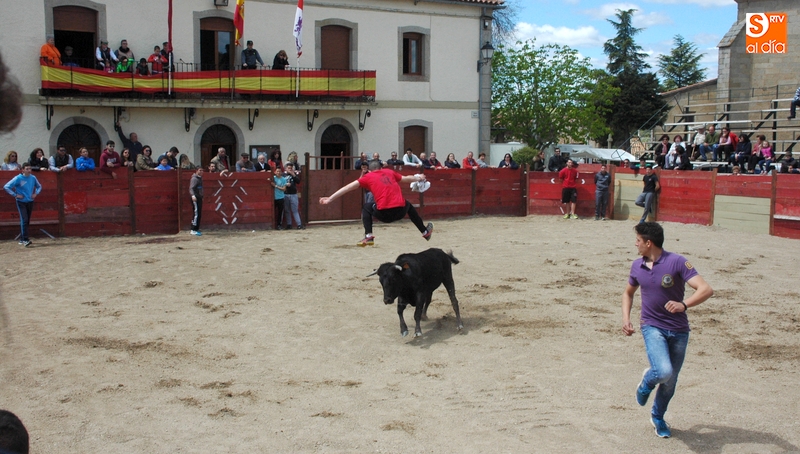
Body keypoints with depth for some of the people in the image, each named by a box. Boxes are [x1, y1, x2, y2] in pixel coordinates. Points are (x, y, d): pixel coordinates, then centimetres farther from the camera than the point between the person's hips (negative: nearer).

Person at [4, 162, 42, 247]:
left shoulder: (33, 178, 3)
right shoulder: (18, 178, -10)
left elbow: (39, 186, 22)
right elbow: (6, 187, -9)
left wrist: (36, 193, 5)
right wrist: (15, 195, -12)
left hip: (30, 202, 5)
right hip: (21, 202, -5)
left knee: (27, 221, 9)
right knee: (24, 220, -15)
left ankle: (22, 239, 22)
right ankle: (25, 240, -17)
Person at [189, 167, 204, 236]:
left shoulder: (200, 178, 17)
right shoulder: (194, 179, -11)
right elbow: (191, 188, -23)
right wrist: (193, 195, -39)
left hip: (199, 198, 10)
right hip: (195, 198, -10)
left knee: (199, 215, 11)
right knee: (196, 214, -12)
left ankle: (196, 229, 18)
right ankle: (193, 230, -11)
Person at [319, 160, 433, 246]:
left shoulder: (368, 177, 12)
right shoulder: (389, 172, 20)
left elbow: (348, 187, 7)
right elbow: (406, 179, 34)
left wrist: (330, 199, 7)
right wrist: (418, 178, 55)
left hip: (384, 214, -3)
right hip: (400, 211, 3)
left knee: (366, 208, 26)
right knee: (408, 205, 38)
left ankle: (368, 236, 9)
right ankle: (425, 231, 46)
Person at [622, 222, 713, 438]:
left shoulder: (677, 262, -14)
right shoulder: (637, 265, 1)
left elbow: (706, 290, -22)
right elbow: (628, 293, 19)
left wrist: (684, 305, -39)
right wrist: (626, 319, 5)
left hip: (678, 330, -1)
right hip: (652, 327, 1)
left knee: (670, 380, 12)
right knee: (663, 372, -24)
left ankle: (658, 416, 39)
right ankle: (648, 380, 12)